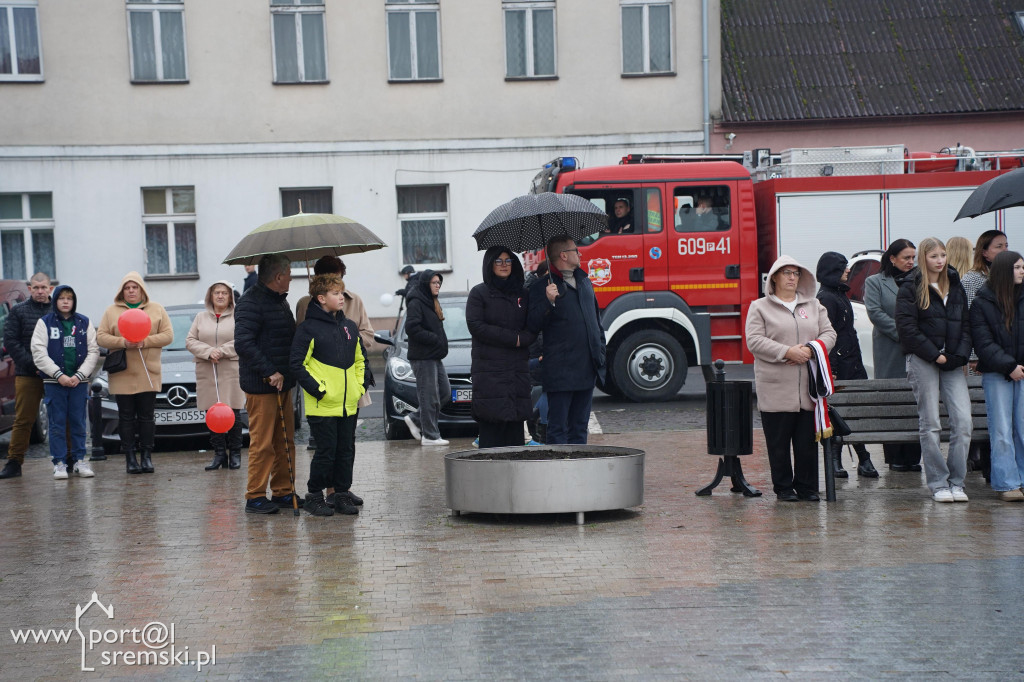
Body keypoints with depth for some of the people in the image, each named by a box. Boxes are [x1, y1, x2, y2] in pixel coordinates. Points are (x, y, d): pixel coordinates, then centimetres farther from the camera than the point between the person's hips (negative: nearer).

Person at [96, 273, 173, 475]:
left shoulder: (157, 310, 9)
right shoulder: (111, 312, 9)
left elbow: (168, 335, 2)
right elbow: (101, 337, 1)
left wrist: (145, 342, -13)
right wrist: (123, 343, -15)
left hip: (148, 373, 0)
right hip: (122, 375, 0)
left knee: (147, 417, 1)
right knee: (126, 417, 1)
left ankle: (146, 456, 6)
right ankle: (130, 458, 5)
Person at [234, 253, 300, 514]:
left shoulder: (280, 301, 17)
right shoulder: (251, 302, -14)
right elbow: (243, 343, -24)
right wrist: (270, 372, -25)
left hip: (282, 383, 9)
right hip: (261, 385, -9)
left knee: (285, 441, 13)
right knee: (263, 443, -5)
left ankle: (283, 492, 21)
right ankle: (255, 497, 2)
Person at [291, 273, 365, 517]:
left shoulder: (349, 327, 13)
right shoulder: (308, 328, -6)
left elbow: (360, 359, 22)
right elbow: (297, 364, -8)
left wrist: (359, 387, 11)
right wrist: (317, 390, -12)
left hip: (349, 403, 6)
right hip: (323, 405, -6)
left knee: (346, 450, 8)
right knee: (326, 451, -3)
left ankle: (341, 492, 19)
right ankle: (314, 495, 10)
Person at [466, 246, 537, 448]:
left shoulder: (521, 294, 17)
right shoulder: (479, 293, 4)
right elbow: (475, 326, -7)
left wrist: (523, 339, -10)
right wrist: (513, 338, -9)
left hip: (518, 369, 4)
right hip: (489, 369, -4)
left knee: (516, 422, 0)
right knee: (491, 423, -10)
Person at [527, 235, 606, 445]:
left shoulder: (584, 281, 17)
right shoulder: (542, 287, -6)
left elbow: (596, 316, 26)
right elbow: (533, 325, -13)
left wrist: (601, 348, 18)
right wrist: (548, 301, -26)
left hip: (587, 369, 7)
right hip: (561, 371, -7)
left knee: (580, 427, 13)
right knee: (558, 428, -4)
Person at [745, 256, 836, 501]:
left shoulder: (814, 306, 17)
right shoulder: (760, 308, 4)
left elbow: (829, 333, 11)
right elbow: (754, 341, -7)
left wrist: (810, 350, -9)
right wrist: (787, 352, -16)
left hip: (808, 387, 3)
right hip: (776, 389, -3)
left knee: (808, 440, 5)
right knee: (779, 442, 2)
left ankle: (807, 486, 17)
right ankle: (783, 487, 13)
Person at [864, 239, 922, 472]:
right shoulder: (875, 282, 7)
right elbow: (875, 312, -5)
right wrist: (901, 334, -12)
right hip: (890, 354, -2)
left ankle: (913, 457, 4)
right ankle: (895, 458, 3)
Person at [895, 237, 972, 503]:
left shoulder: (955, 285, 16)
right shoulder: (911, 288, 0)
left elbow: (966, 324, 15)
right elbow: (907, 328, -8)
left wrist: (960, 355, -1)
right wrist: (935, 355, -12)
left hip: (952, 363, 4)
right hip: (922, 361, -4)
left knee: (963, 420, -7)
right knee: (930, 424, -3)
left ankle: (956, 482, 2)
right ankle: (938, 484, 4)